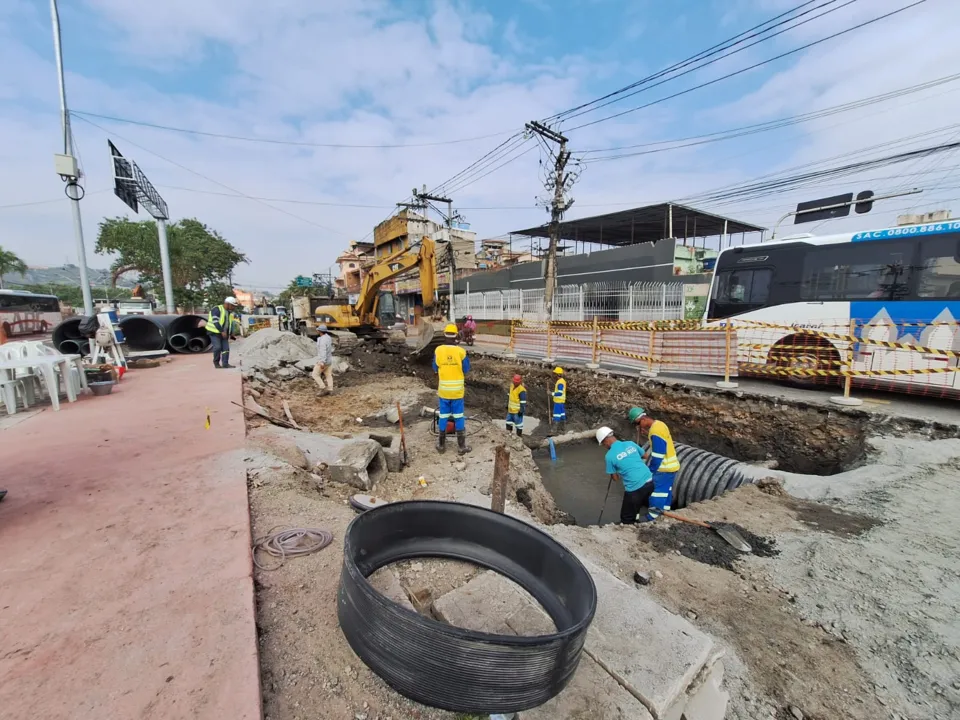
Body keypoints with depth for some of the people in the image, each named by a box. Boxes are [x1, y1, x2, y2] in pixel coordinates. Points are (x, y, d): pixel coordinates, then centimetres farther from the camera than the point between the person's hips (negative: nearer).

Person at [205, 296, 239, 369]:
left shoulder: (230, 312, 13)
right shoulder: (217, 309, -12)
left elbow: (231, 324, 20)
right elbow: (215, 322, -21)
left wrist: (232, 333, 10)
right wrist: (222, 331, -25)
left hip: (224, 334, 7)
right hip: (214, 332, -7)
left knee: (226, 348, -2)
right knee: (218, 347, -14)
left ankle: (225, 364, -2)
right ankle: (216, 362, 4)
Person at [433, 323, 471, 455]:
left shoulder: (438, 350, -7)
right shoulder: (460, 351, -12)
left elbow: (435, 369, 4)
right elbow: (466, 369, -1)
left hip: (443, 389, 1)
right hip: (457, 389, -1)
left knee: (443, 416, 12)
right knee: (459, 416, 8)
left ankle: (441, 445, 21)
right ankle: (461, 446, 14)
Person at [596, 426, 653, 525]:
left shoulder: (609, 455, -8)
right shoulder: (631, 443, 5)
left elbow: (615, 478, 2)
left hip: (635, 488, -6)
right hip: (650, 481, 6)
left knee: (627, 519, 13)